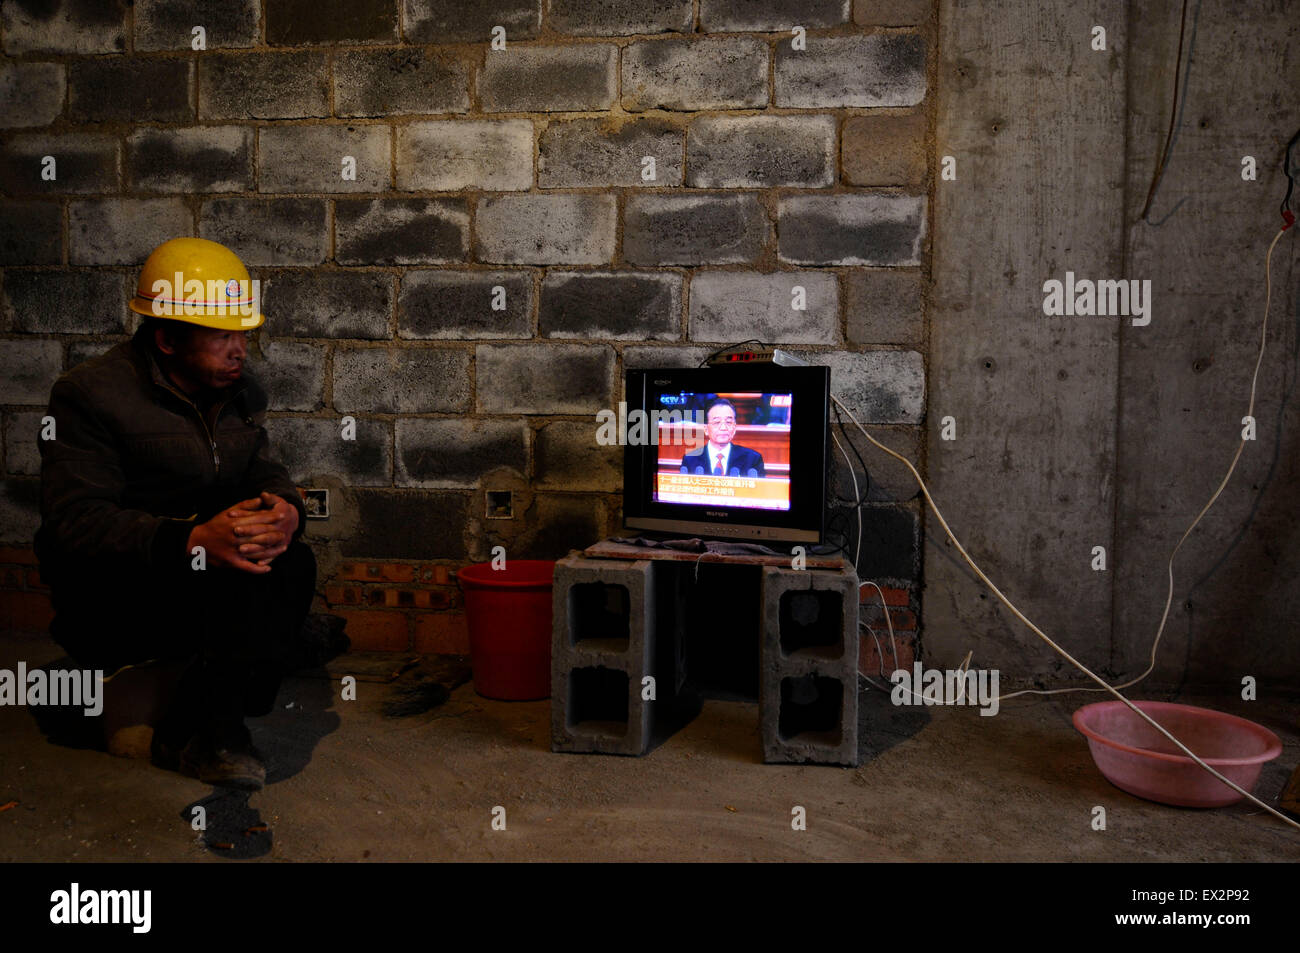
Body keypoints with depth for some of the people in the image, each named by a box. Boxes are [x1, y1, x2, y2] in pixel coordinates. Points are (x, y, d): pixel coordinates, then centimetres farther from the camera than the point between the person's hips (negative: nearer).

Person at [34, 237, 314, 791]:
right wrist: (193, 541, -37)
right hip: (106, 607, -6)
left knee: (293, 564, -23)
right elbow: (74, 522, -20)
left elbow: (264, 473, 10)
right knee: (246, 575, -30)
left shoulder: (242, 393, 10)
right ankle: (200, 731, -13)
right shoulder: (90, 393, -11)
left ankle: (201, 728, -14)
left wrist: (285, 510, -18)